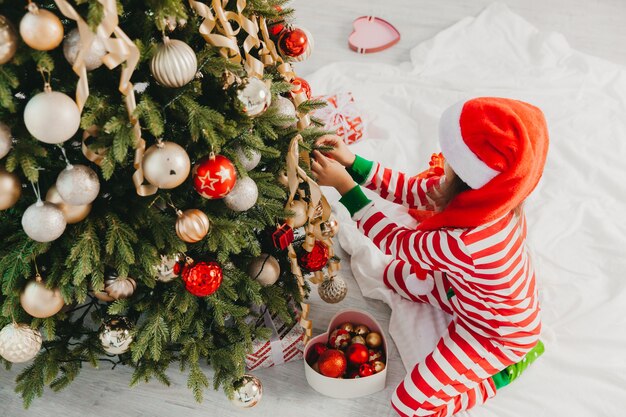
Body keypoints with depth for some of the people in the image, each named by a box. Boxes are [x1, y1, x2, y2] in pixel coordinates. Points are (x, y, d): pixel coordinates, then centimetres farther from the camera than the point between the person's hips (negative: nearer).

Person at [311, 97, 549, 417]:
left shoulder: (465, 244, -45)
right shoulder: (488, 194, -22)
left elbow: (395, 241, -26)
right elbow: (415, 191, -8)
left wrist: (345, 187, -23)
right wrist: (353, 163, -15)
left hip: (499, 335, -8)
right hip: (477, 297, 8)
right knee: (396, 274, 20)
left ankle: (502, 372, 10)